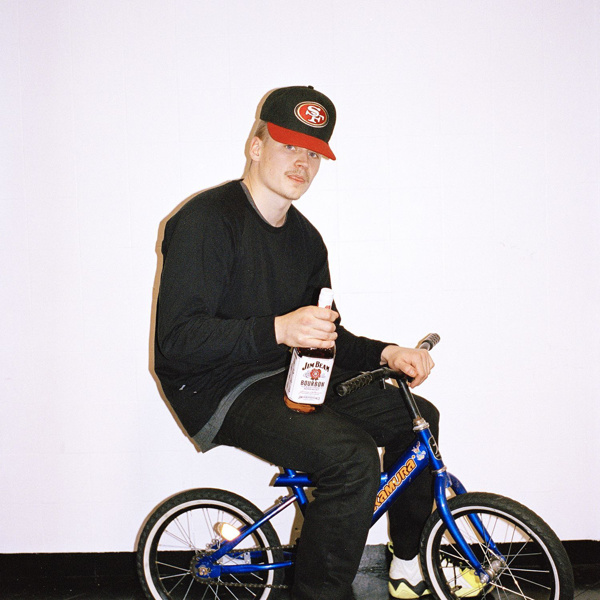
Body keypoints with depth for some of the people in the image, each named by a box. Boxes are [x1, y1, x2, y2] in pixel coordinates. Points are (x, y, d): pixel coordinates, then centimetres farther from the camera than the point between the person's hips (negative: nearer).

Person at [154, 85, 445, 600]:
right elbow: (178, 338, -24)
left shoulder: (304, 238, 10)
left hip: (284, 375, 9)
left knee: (416, 416, 5)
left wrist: (384, 354, -6)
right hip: (217, 390, -8)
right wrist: (277, 330, -35)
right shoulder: (206, 220, -15)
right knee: (353, 456, -28)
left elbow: (323, 336, 14)